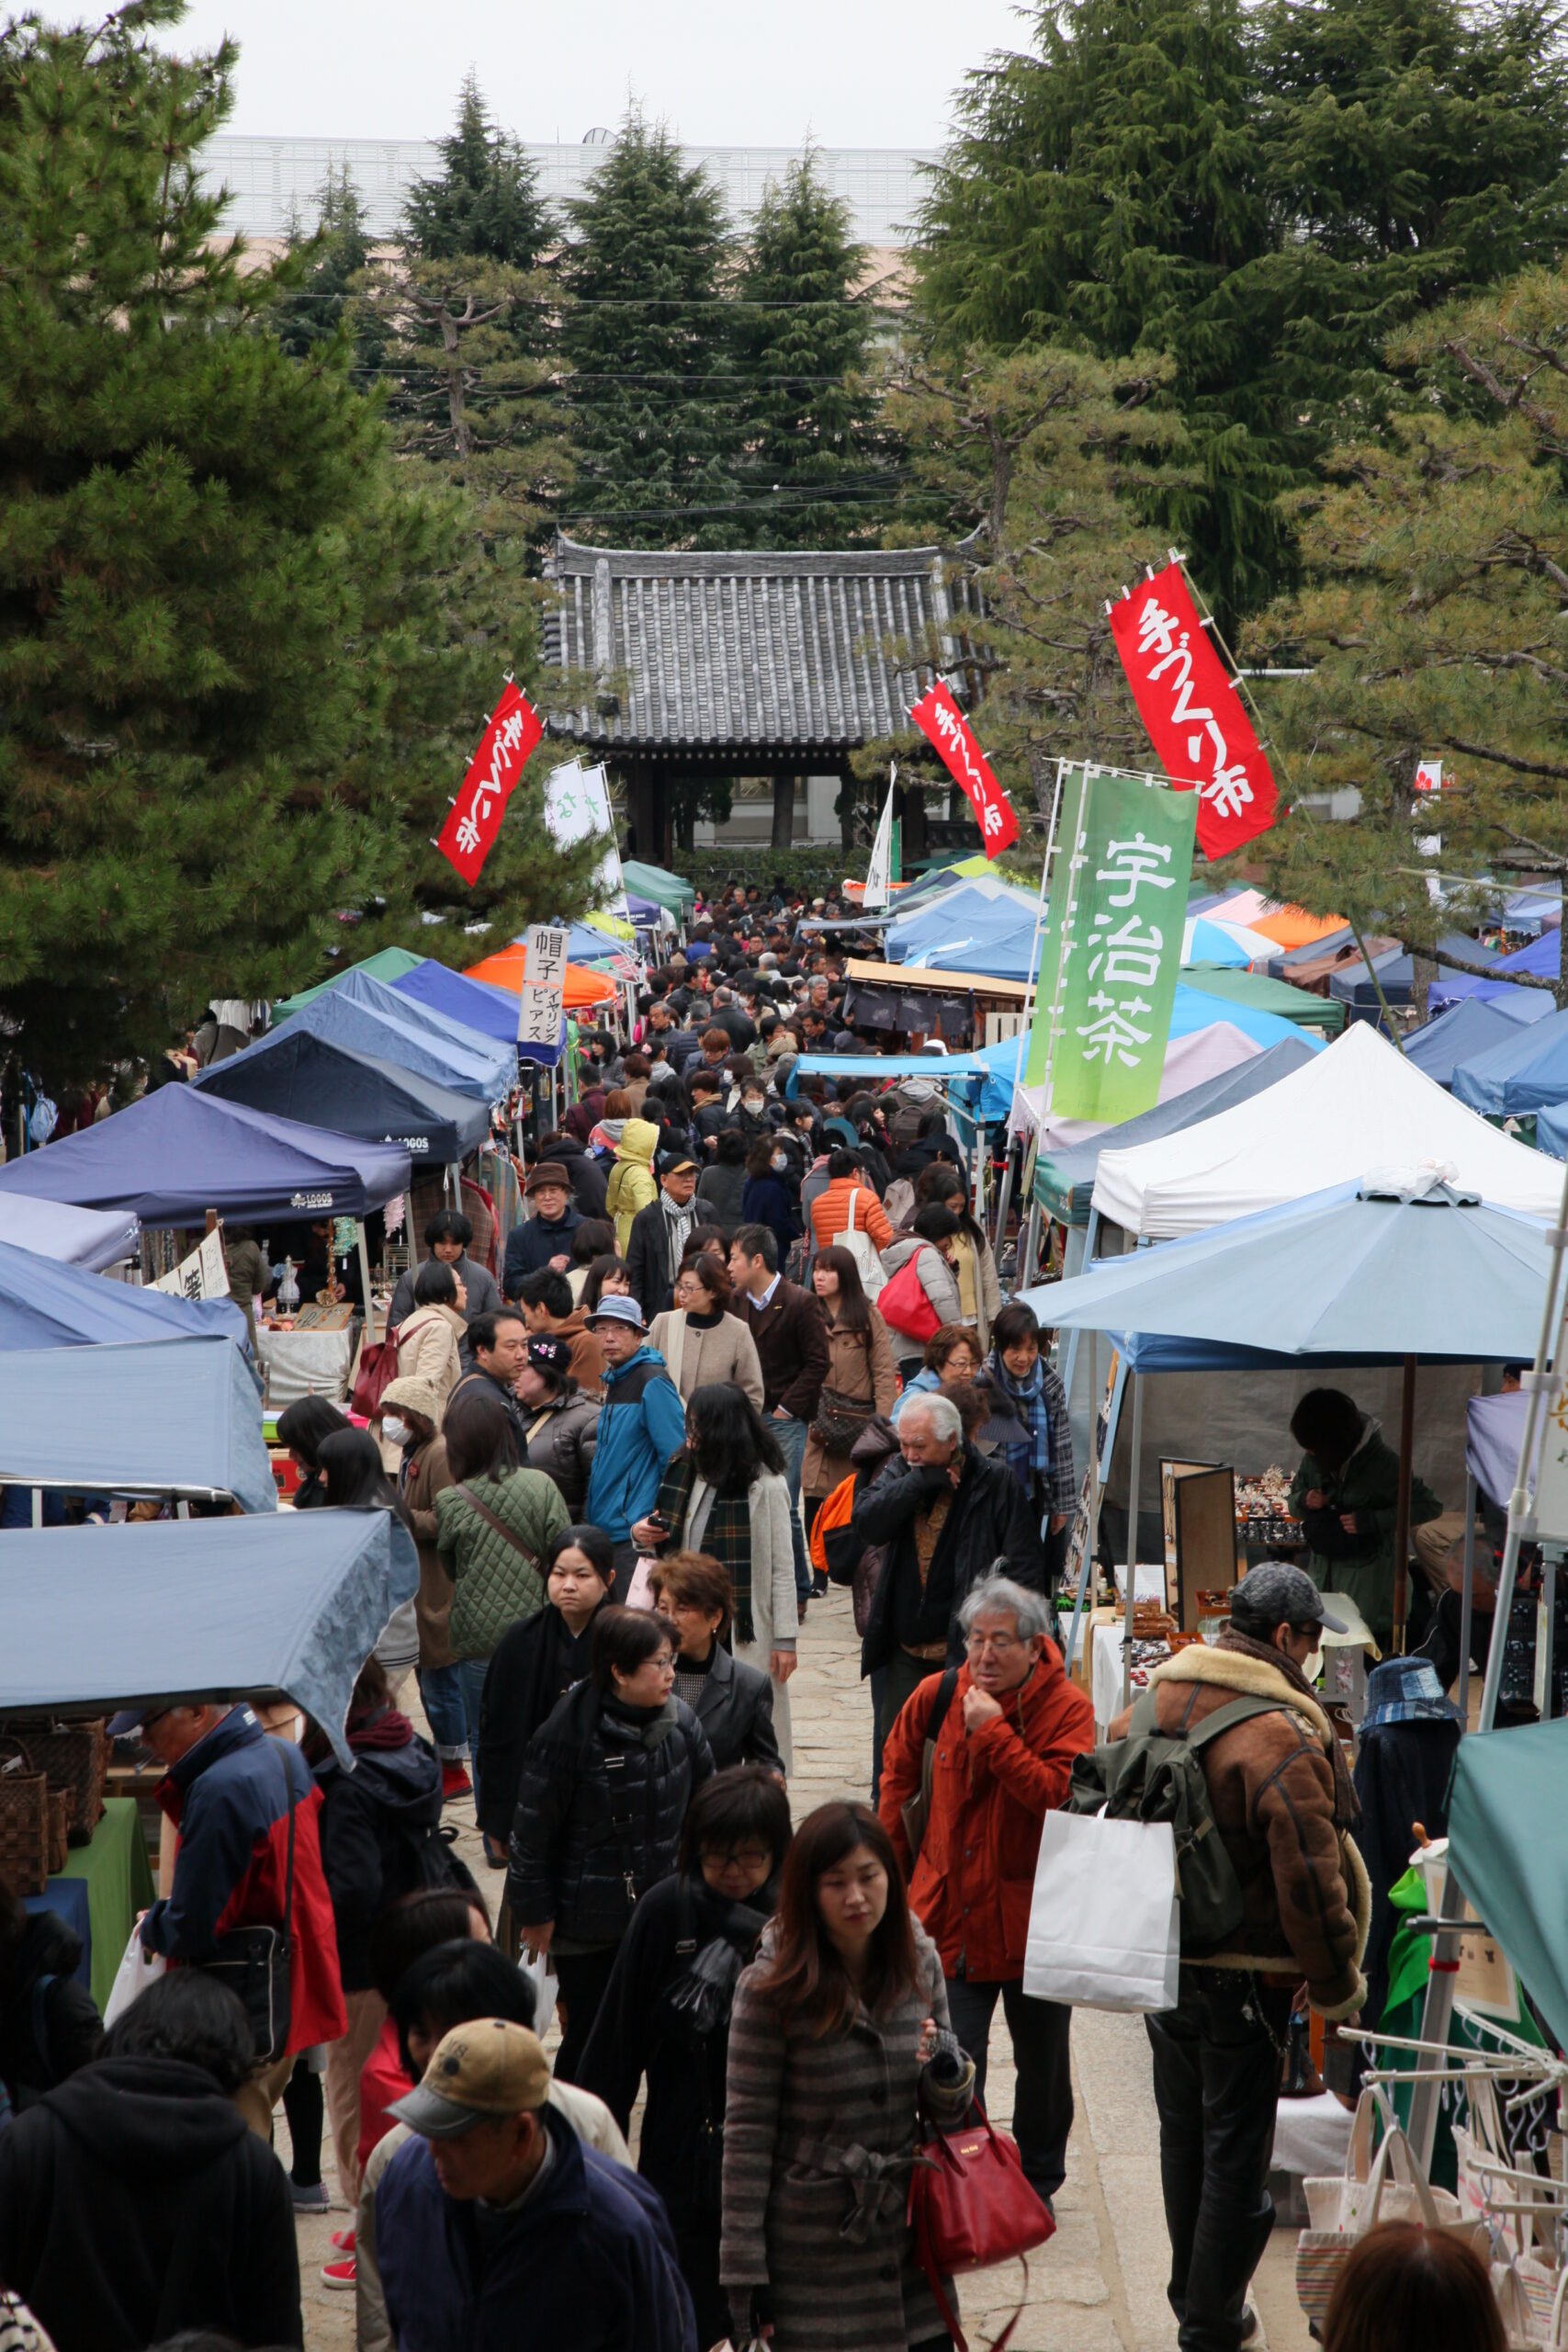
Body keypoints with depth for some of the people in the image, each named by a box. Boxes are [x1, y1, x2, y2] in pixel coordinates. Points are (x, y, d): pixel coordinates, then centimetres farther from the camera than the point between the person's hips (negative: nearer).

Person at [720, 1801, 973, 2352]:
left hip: (907, 2227, 4)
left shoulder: (918, 1960, 0)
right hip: (813, 2247, -4)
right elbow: (746, 2132, -9)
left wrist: (947, 2074, -14)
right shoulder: (772, 1986, -13)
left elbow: (948, 2113, 10)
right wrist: (744, 2270, -9)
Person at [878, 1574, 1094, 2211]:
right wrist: (895, 1862, 15)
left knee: (1042, 2061, 15)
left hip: (1032, 1913, -1)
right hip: (950, 1908, 1)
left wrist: (993, 1731, -26)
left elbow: (1055, 1794, -26)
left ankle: (1037, 2180, 34)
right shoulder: (937, 1696, -2)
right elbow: (898, 1772, 15)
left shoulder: (1066, 1708, -11)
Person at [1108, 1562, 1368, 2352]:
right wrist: (1336, 1984, -10)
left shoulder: (1152, 1700, 2)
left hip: (1158, 1960, 8)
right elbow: (1308, 1878, -23)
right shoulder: (1280, 1734, -23)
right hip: (1242, 1975, -8)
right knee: (1235, 2153, 4)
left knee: (1184, 2134, 22)